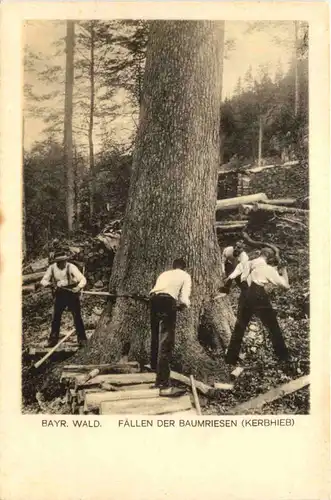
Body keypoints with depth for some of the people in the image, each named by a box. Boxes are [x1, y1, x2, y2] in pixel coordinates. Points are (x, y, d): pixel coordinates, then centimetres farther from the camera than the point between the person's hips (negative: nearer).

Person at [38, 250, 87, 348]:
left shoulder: (71, 267, -17)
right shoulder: (52, 268, -6)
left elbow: (83, 279, -21)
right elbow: (44, 280, 1)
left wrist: (79, 287, -40)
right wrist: (48, 283, -22)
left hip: (72, 293, -3)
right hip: (59, 294, 3)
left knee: (77, 317, -5)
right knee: (56, 317, 4)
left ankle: (82, 340, 3)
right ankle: (53, 339, 17)